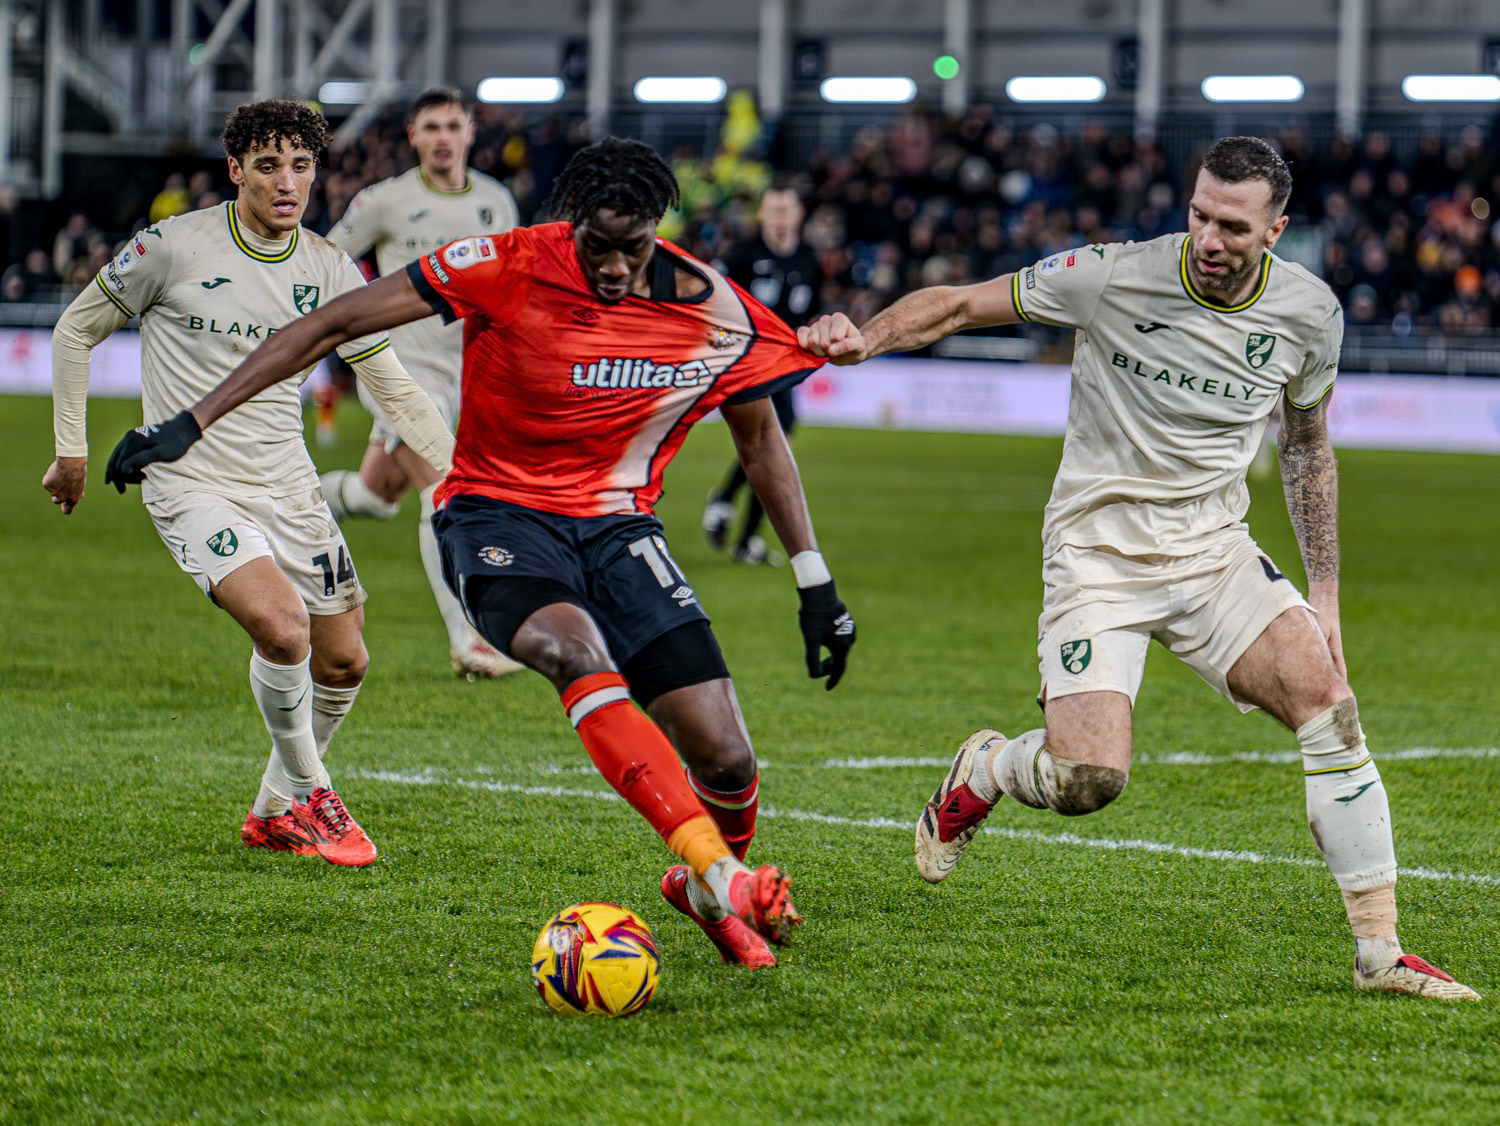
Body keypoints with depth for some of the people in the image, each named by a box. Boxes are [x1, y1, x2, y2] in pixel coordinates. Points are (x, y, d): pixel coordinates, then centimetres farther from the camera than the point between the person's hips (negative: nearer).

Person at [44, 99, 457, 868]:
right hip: (192, 486, -5)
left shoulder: (327, 271, 0)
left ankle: (274, 813, 29)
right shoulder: (174, 248, -11)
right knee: (282, 627, -26)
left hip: (287, 486, 5)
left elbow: (392, 386, 7)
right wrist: (70, 449, 2)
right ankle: (309, 797, -3)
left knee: (343, 662, 7)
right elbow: (76, 331, 2)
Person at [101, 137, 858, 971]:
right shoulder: (506, 270, -16)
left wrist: (816, 581, 10)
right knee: (574, 653, -37)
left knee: (728, 762, -10)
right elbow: (335, 324, -12)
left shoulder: (711, 309, -8)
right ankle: (715, 872, -39)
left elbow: (760, 436, 9)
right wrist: (194, 423, -16)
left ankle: (711, 883, 24)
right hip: (498, 512, -3)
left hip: (618, 525, 3)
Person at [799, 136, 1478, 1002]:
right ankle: (979, 774, 20)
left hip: (1215, 549, 3)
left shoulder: (1308, 312, -3)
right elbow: (959, 305, -6)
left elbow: (1307, 447, 13)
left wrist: (1324, 595, 11)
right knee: (1088, 779, -18)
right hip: (1100, 552, -3)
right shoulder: (1113, 278, -15)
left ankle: (1380, 953, -8)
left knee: (1329, 705, -18)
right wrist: (866, 337, -25)